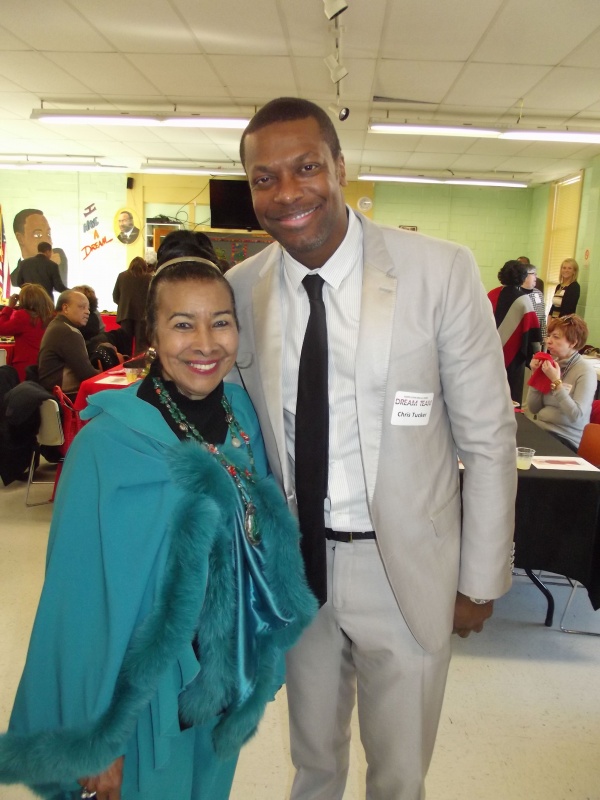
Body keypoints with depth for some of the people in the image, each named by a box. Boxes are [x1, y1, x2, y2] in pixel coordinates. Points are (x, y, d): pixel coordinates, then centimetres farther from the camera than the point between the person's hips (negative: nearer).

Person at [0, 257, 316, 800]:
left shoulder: (244, 414, -8)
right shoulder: (106, 445, -24)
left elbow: (264, 545, 2)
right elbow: (83, 601, -17)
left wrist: (257, 672, 8)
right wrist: (93, 743, -9)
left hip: (228, 682, 5)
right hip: (144, 696, -4)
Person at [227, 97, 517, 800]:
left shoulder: (442, 272, -15)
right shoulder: (240, 289, -6)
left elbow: (488, 439, -9)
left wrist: (481, 580, -4)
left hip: (406, 570, -2)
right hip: (296, 564, 3)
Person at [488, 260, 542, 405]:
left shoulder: (492, 294, 1)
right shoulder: (523, 299, -11)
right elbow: (532, 328, -9)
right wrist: (537, 350, 3)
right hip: (513, 354, -4)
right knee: (512, 391, 6)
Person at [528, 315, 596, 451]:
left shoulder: (585, 371, -11)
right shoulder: (551, 364, 6)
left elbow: (577, 416, -21)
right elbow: (533, 409, 7)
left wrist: (556, 381, -20)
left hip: (565, 439, -5)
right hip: (540, 429, 5)